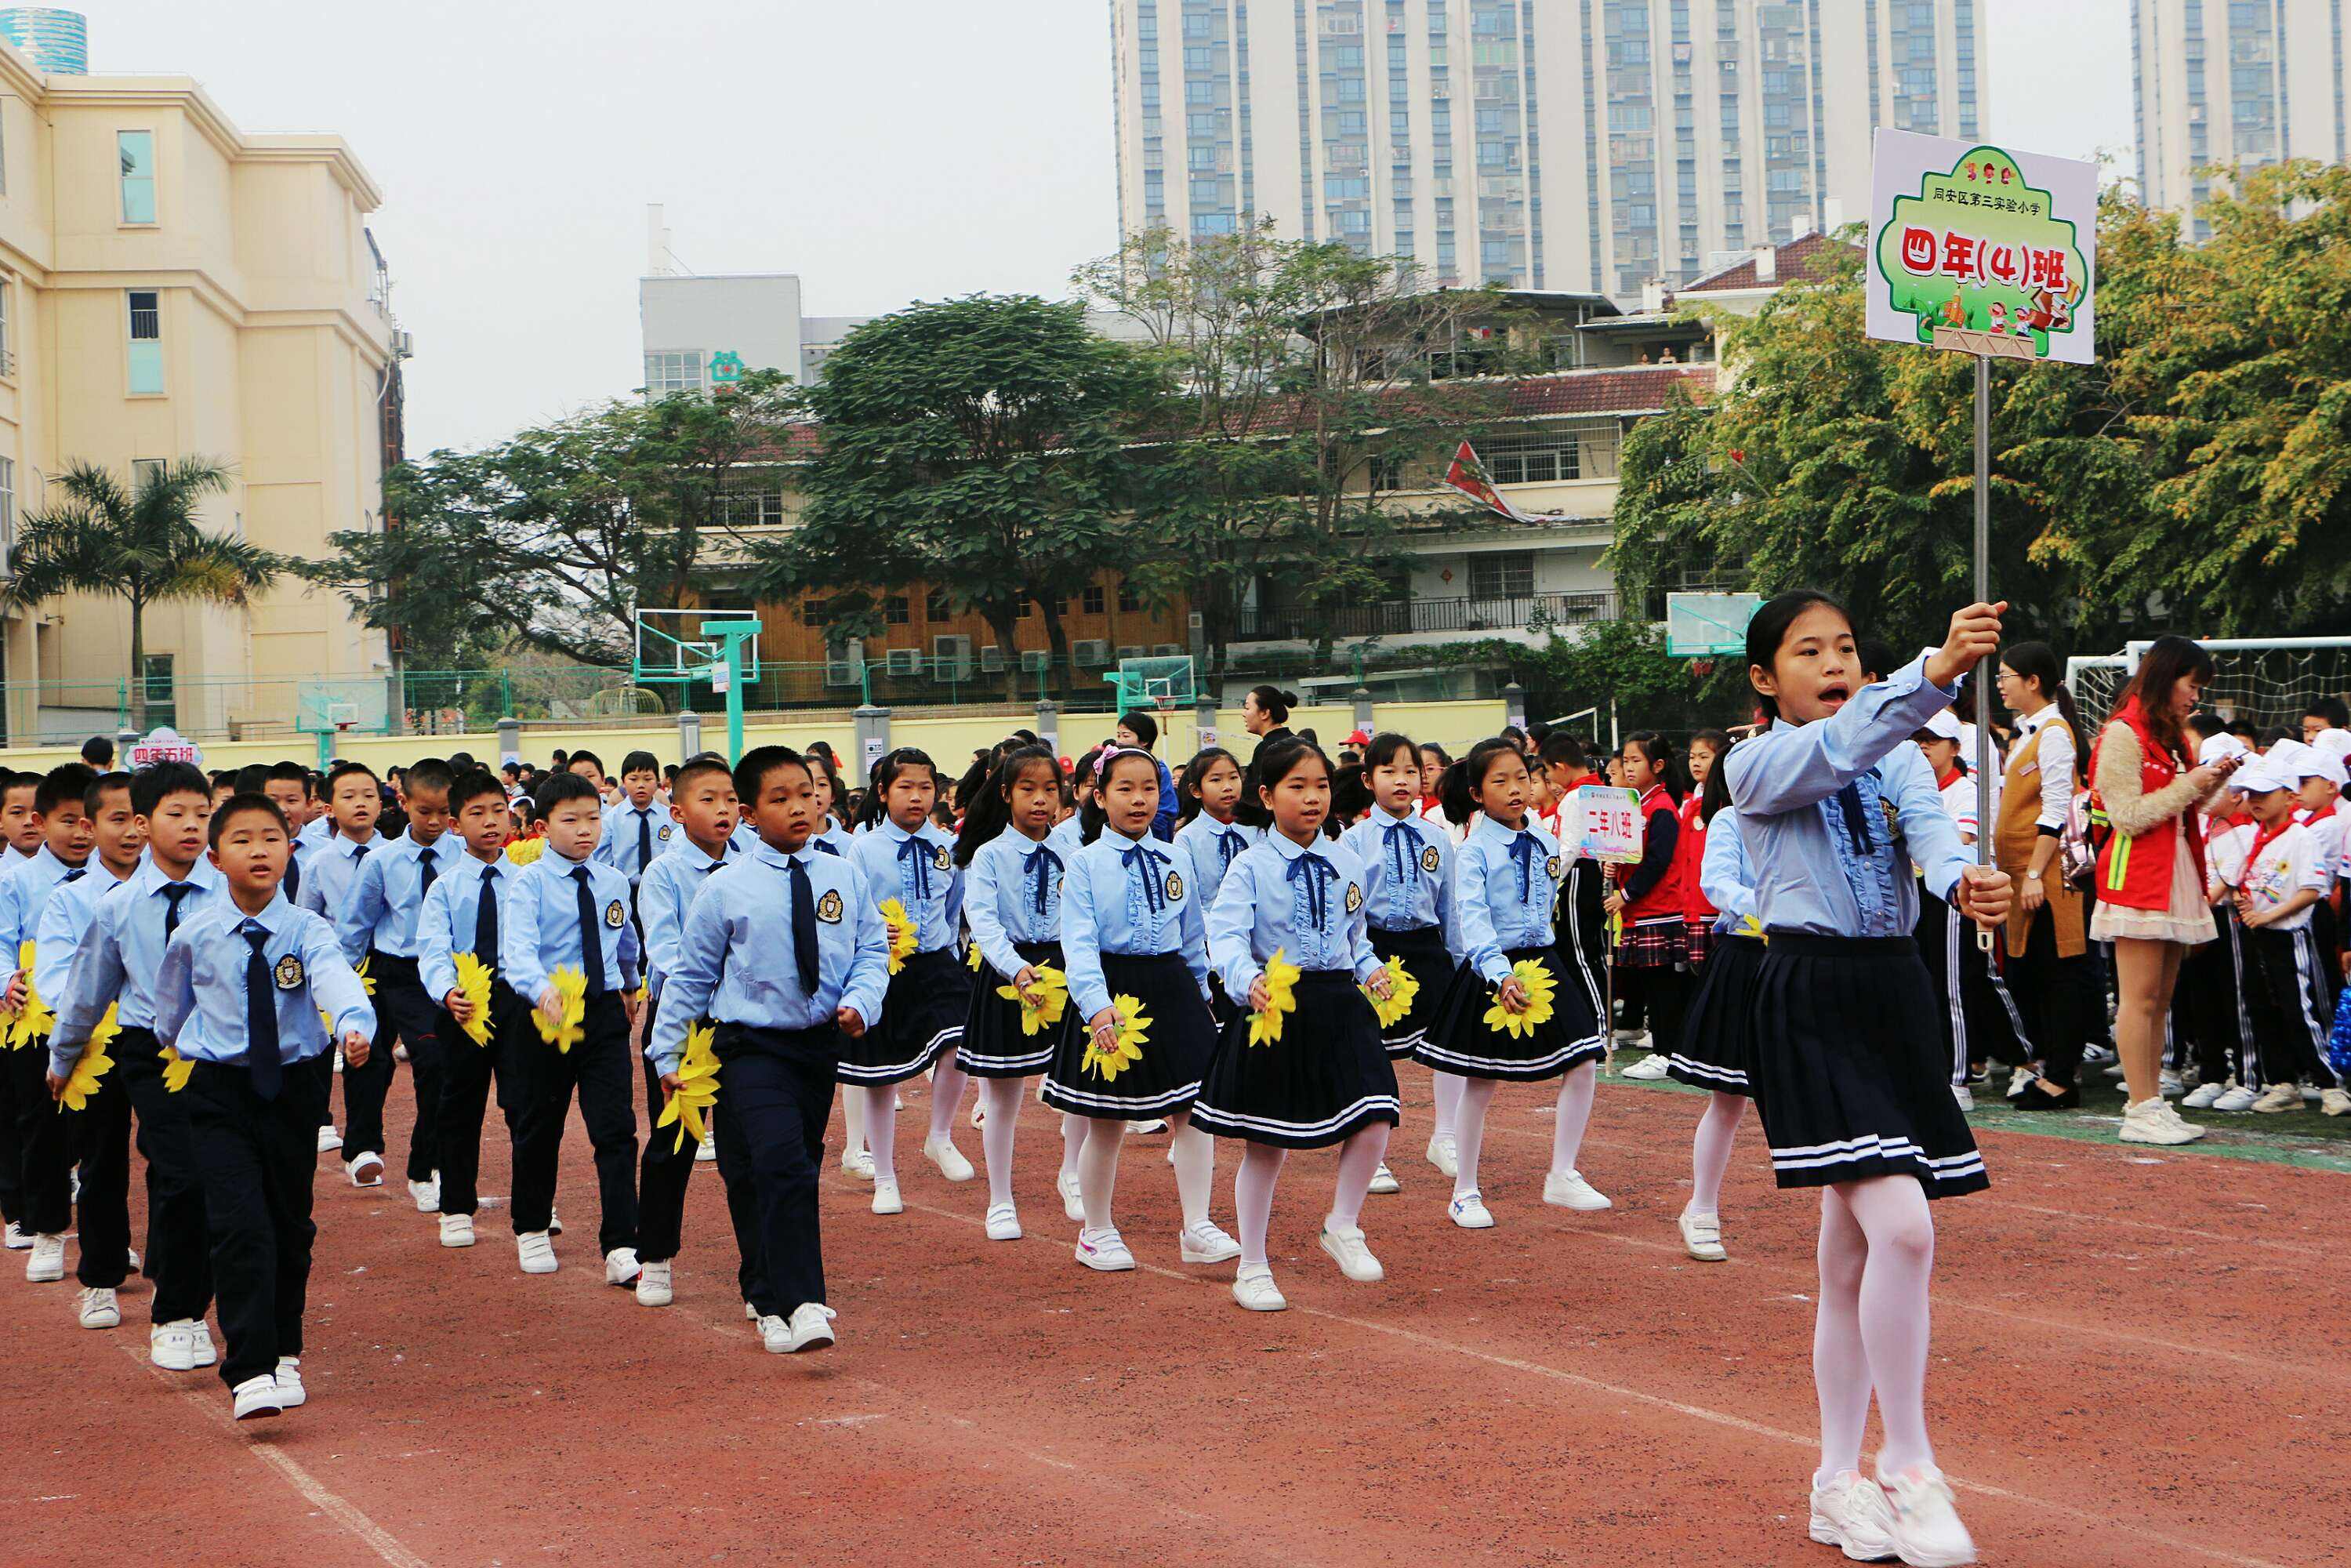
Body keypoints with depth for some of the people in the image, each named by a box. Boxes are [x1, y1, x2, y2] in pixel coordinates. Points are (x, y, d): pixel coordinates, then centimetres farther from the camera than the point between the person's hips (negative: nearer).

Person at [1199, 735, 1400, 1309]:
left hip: (1340, 1008, 4)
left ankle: (1343, 1227, 18)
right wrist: (1250, 980, -37)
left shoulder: (1349, 863, 8)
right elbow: (1225, 935, -19)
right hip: (1275, 1010, -4)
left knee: (1373, 1124, -10)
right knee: (1265, 1147, 6)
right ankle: (1252, 1268, 21)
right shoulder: (1252, 867, -7)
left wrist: (1372, 970, 0)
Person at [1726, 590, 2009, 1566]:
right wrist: (1936, 670, -38)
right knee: (1901, 1227, -18)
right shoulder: (1756, 766, -2)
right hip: (1809, 999, -6)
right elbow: (1838, 751, -23)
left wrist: (1964, 880, -32)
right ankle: (1907, 1467, -6)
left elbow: (1929, 828, -7)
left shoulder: (1900, 762, 13)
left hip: (1896, 991, 6)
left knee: (1851, 1251, 11)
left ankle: (1840, 1481, 20)